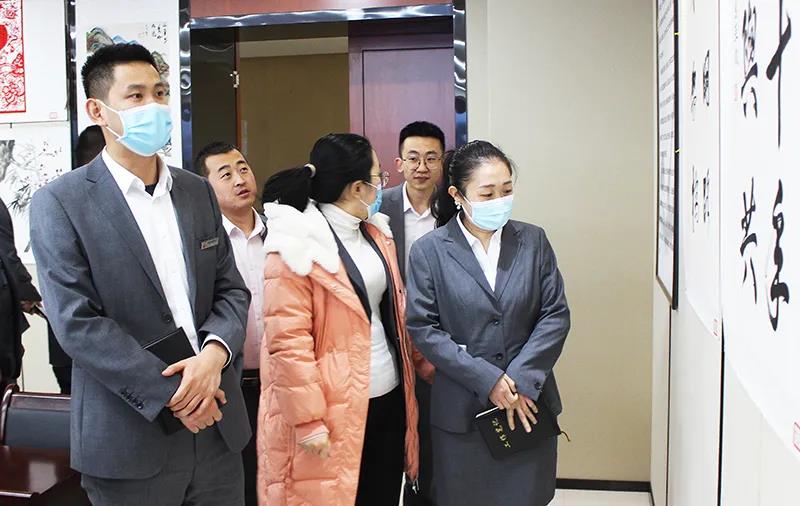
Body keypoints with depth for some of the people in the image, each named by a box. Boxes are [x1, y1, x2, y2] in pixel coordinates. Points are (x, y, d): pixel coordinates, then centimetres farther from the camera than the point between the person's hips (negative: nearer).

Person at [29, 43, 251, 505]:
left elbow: (231, 289, 8)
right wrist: (170, 395, -15)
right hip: (130, 440, -4)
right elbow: (76, 322, -13)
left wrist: (215, 352, -12)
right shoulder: (60, 203, -7)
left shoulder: (198, 191, 9)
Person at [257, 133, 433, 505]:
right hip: (333, 410, -7)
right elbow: (288, 342, -19)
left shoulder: (375, 231, 9)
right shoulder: (299, 246, -16)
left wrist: (419, 359, 15)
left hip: (390, 397, 8)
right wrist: (308, 421, -19)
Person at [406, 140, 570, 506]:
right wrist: (487, 380, -14)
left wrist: (520, 379, -11)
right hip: (461, 410, -1)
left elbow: (556, 315, 0)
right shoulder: (429, 250, -3)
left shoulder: (533, 240, 3)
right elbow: (422, 327, -8)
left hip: (529, 403, 2)